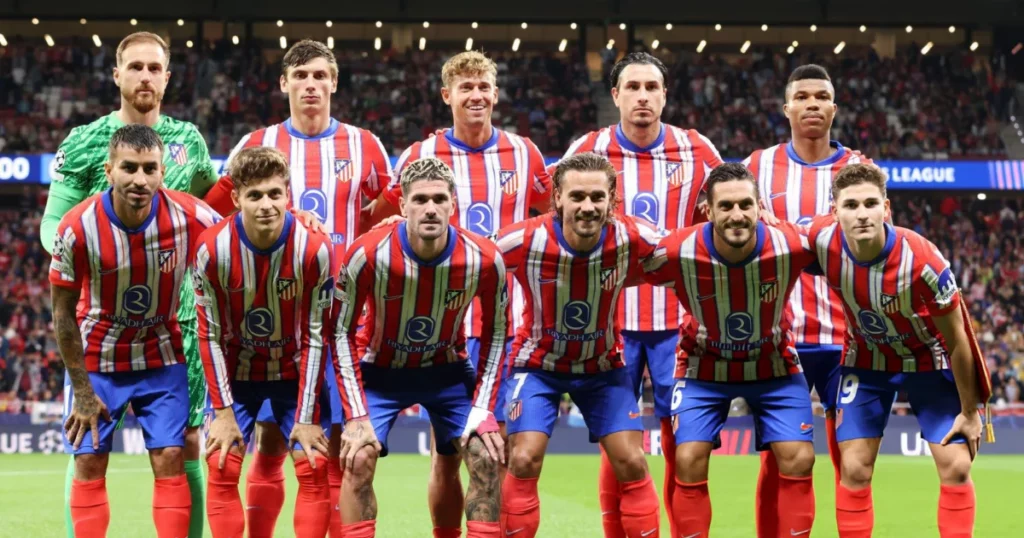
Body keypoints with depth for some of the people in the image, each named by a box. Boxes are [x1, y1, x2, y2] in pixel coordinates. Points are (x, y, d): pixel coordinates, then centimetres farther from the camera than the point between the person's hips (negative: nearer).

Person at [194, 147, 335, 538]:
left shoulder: (314, 248, -22)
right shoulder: (212, 248, -21)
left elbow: (315, 337, -15)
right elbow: (211, 334, -12)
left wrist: (307, 416, -15)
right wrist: (223, 411, -13)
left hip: (295, 370, 0)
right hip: (237, 372, 0)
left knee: (315, 467, -8)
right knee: (222, 469, -6)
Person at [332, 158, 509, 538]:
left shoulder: (484, 259, -21)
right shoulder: (368, 254, -26)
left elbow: (494, 335, -5)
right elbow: (343, 333, -15)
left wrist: (483, 410, -12)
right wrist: (356, 415, -19)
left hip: (447, 370, 2)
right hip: (380, 370, -2)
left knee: (487, 456, -8)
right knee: (358, 459, -16)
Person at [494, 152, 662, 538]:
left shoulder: (632, 239, -23)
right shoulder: (525, 241, -27)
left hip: (603, 365, 2)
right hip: (538, 362, -1)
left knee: (632, 463, -4)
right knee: (524, 460, -13)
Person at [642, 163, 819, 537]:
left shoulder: (792, 246, -28)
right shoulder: (678, 253, -29)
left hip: (773, 364, 1)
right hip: (704, 365, -1)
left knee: (799, 459, -6)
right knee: (688, 461, -10)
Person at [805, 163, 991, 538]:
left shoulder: (922, 261, -34)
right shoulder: (823, 241, -27)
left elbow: (957, 342, -19)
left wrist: (969, 410, -11)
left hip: (928, 361, -2)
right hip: (866, 361, 2)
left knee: (956, 468, -8)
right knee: (854, 469, -5)